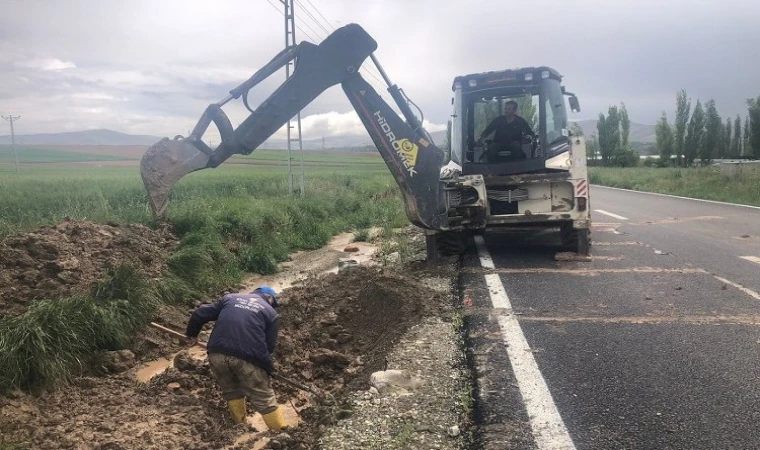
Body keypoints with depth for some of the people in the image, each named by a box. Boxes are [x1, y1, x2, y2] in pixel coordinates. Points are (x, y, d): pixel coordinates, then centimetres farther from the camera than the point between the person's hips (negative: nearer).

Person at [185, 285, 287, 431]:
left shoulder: (230, 298, 23)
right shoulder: (271, 313, 14)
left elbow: (200, 314, 22)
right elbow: (269, 345, 8)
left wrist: (192, 334, 36)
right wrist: (261, 363, 23)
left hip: (217, 354, 4)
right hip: (248, 358, -3)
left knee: (232, 393, 26)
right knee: (265, 400, 7)